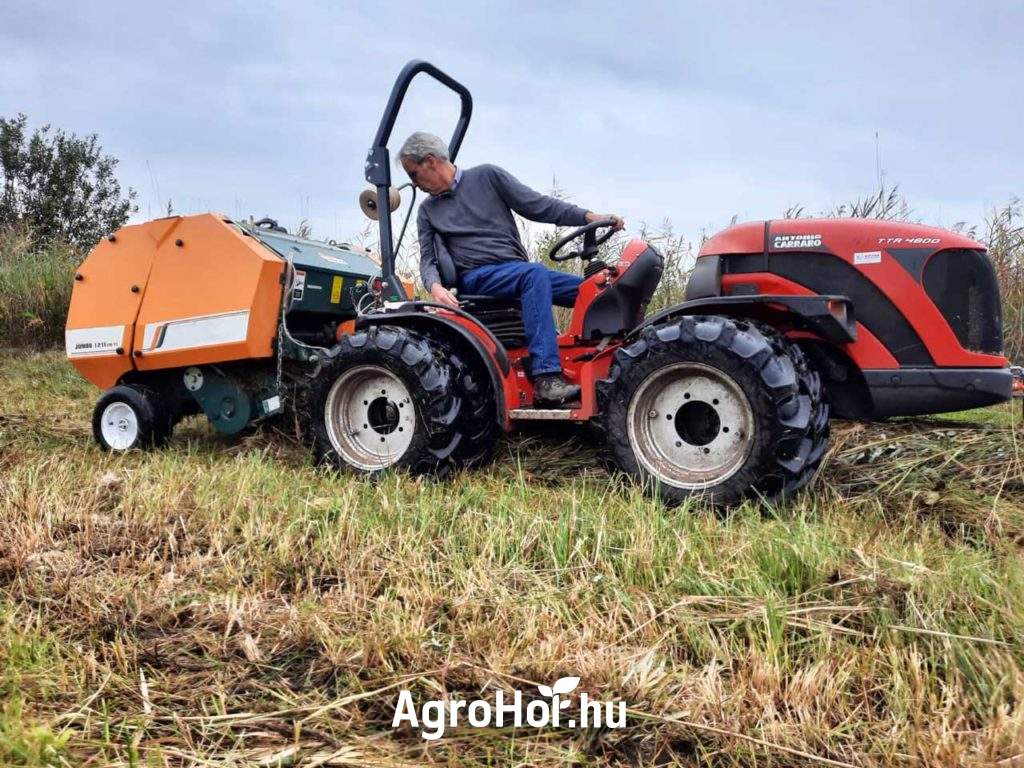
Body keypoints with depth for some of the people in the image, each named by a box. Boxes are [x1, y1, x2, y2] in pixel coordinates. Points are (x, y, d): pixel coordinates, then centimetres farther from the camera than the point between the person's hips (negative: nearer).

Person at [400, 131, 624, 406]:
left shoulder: (487, 176, 11)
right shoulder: (428, 211, 17)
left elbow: (537, 205, 7)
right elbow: (427, 259, 9)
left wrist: (588, 216, -4)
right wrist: (435, 286, -15)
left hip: (519, 272, 2)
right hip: (476, 277, -2)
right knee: (534, 273, -35)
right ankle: (546, 379, -47)